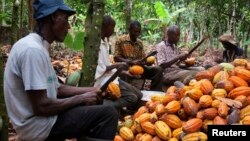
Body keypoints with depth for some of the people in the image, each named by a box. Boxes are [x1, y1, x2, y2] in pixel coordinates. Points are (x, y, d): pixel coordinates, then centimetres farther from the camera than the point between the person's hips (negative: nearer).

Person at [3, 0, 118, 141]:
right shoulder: (33, 49, -23)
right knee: (109, 113, -12)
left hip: (42, 120, 10)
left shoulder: (38, 46, 9)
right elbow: (41, 107, -25)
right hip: (39, 125, -10)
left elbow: (57, 88, 13)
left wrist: (89, 90, 4)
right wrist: (82, 98, -14)